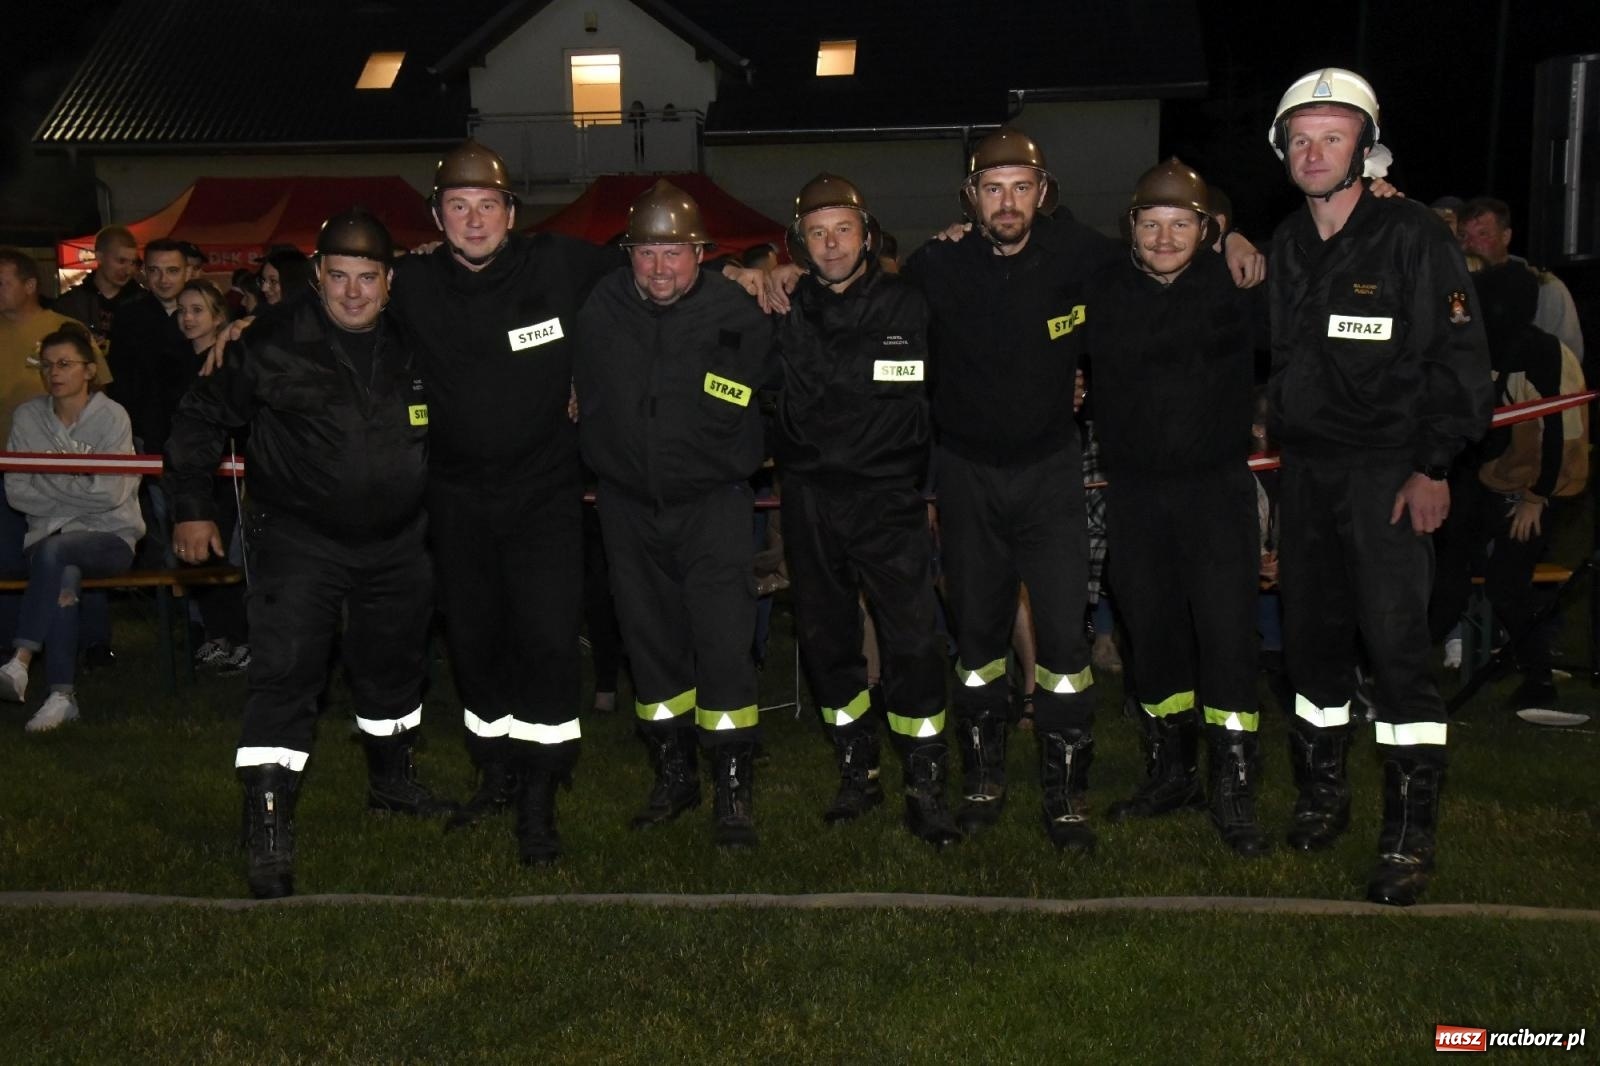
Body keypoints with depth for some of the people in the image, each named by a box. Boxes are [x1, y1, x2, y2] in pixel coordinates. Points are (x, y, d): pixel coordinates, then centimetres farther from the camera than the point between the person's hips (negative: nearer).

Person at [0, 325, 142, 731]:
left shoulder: (111, 416, -4)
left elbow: (110, 494, -12)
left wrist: (46, 477, -7)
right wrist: (77, 491, -9)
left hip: (110, 536, -2)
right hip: (47, 534, 2)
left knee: (54, 550, -35)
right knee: (64, 576, -32)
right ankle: (61, 696, -29)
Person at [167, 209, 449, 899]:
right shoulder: (273, 345, -11)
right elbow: (200, 418, -1)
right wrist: (192, 506, -3)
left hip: (397, 541, 4)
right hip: (299, 539, -4)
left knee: (395, 666, 19)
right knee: (285, 674, -12)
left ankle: (392, 780, 42)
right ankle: (268, 834, -7)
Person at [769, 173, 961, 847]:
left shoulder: (908, 308, 2)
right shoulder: (784, 312, 5)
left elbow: (939, 401, 9)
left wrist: (930, 481, 6)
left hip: (889, 495, -2)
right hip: (809, 495, 3)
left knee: (913, 640, -8)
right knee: (826, 640, 9)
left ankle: (925, 788, 2)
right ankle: (857, 773, 24)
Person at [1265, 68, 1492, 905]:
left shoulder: (1413, 235, -7)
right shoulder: (1284, 246, 10)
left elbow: (1459, 356, -9)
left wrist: (1433, 466, -13)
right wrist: (1277, 439, 8)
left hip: (1389, 468, -6)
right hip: (1305, 465, 6)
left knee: (1395, 642, -9)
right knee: (1311, 634, 11)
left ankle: (1409, 837, -1)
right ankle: (1322, 795, 28)